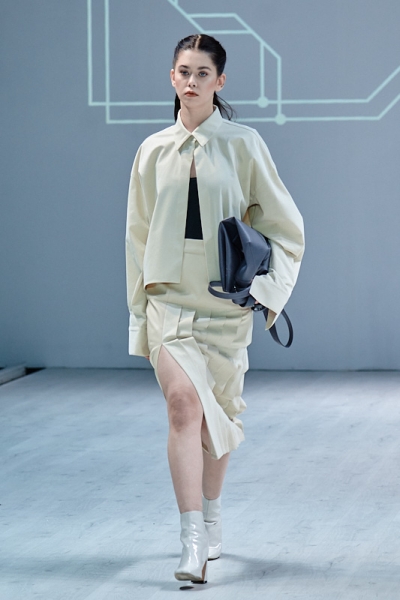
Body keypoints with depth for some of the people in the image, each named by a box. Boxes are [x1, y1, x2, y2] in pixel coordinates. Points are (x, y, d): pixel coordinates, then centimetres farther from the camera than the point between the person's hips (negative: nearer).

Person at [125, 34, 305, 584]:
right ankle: (193, 542, -21)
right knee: (183, 403, -17)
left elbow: (284, 225, 6)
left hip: (226, 298, 0)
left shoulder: (243, 145, 0)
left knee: (217, 414, 9)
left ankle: (211, 522, 32)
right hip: (170, 296, 0)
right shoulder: (154, 152, 6)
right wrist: (139, 306, 13)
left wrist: (267, 288, -2)